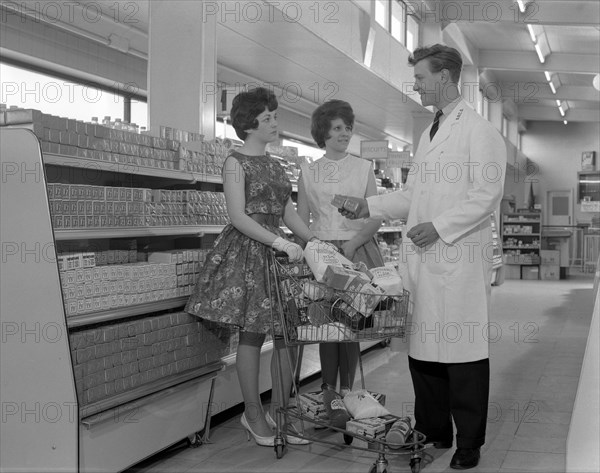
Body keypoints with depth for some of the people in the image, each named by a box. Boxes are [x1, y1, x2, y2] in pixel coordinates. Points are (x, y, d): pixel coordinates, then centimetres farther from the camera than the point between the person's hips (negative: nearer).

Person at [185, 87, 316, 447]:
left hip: (280, 250, 7)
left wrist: (314, 240, 2)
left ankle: (280, 410, 15)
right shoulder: (236, 163, -5)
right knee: (252, 333, 0)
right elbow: (239, 218, -14)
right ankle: (253, 412, 13)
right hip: (247, 252, -7)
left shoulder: (275, 165, 16)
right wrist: (282, 243, -23)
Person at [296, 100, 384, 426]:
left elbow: (376, 218, 5)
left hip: (358, 250, 0)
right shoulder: (308, 171, 10)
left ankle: (345, 393, 6)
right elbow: (302, 220, 10)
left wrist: (353, 243, -10)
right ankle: (329, 393, 6)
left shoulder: (363, 168, 9)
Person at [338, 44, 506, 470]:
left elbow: (487, 195, -12)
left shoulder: (479, 131, -4)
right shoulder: (429, 134, 22)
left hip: (459, 261, -7)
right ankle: (432, 432, 24)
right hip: (423, 259, 8)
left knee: (462, 350, 0)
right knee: (422, 348, 10)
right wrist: (371, 207, 12)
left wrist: (440, 227, -17)